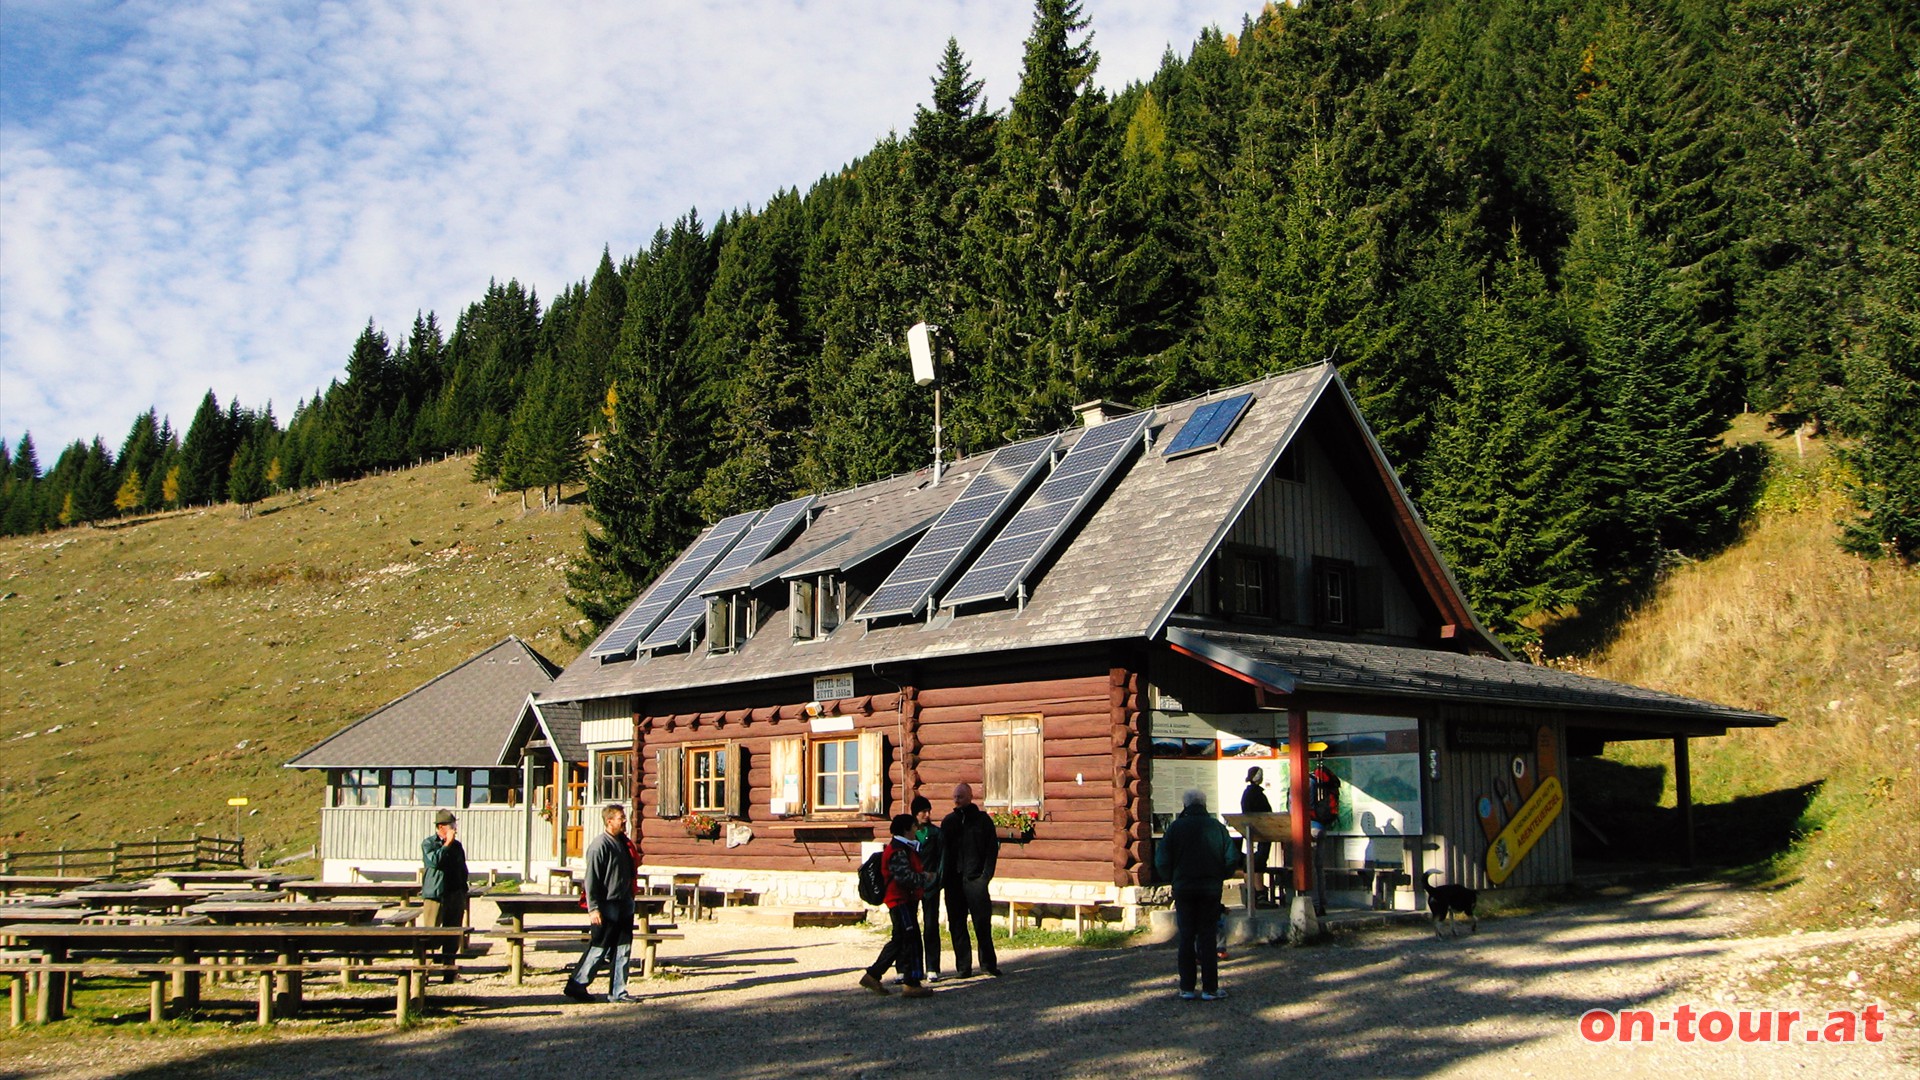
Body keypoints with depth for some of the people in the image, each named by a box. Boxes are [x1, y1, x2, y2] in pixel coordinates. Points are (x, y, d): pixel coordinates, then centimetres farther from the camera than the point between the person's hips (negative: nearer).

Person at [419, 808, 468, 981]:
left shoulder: (457, 845, 15)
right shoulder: (428, 844, 0)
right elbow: (434, 861, -19)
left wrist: (463, 892, 16)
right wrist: (447, 844, -15)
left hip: (456, 895, 5)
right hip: (435, 895, -5)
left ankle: (450, 969, 13)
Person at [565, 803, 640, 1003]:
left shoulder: (622, 842, 12)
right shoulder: (600, 844, -13)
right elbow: (591, 879, -16)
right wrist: (593, 908, -20)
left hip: (624, 906, 8)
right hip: (607, 908, -8)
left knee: (623, 950, 8)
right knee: (599, 949, -2)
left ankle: (618, 991, 14)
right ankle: (576, 985, 11)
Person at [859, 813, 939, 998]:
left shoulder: (905, 849, 18)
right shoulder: (897, 851, -17)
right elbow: (905, 877, -24)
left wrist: (923, 874, 6)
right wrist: (925, 878, -12)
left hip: (907, 901, 11)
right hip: (900, 901, -11)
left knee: (899, 941, 14)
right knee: (911, 939, -9)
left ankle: (872, 976, 19)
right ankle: (912, 984, -5)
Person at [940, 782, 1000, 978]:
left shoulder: (982, 820, 3)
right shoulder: (949, 821, 13)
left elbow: (992, 849, 0)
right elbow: (942, 850, 13)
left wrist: (986, 875, -9)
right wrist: (943, 876, 2)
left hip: (975, 879, -4)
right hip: (953, 880, 4)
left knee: (982, 922, -5)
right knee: (956, 925, 4)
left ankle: (988, 963, 6)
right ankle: (963, 967, 9)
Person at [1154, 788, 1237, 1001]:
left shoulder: (1175, 827, -3)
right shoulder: (1217, 826, -1)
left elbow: (1161, 860, -5)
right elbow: (1230, 858, -1)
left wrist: (1172, 879, 11)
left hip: (1183, 888, 0)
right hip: (1211, 889, 0)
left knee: (1186, 937, 7)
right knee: (1208, 937, 4)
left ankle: (1187, 988, 7)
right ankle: (1210, 988, 2)